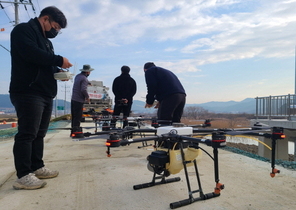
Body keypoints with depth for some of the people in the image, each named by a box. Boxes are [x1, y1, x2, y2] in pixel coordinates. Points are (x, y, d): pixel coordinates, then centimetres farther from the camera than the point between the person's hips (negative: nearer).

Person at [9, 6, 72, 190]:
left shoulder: (45, 40, 26)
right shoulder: (23, 30, -1)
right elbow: (32, 54, -20)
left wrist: (58, 71, 6)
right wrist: (59, 60, -12)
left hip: (46, 94, 9)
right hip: (28, 93, -9)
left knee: (39, 133, 9)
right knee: (27, 133, -10)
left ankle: (37, 168, 17)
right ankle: (23, 176, -6)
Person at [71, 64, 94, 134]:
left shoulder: (77, 76, 11)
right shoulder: (84, 79, -15)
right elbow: (83, 90, -24)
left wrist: (87, 83, 25)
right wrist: (87, 97, -10)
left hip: (73, 99, 9)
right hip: (79, 101, -9)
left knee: (74, 117, 14)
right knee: (78, 117, -4)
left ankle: (73, 131, 22)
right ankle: (76, 131, -1)